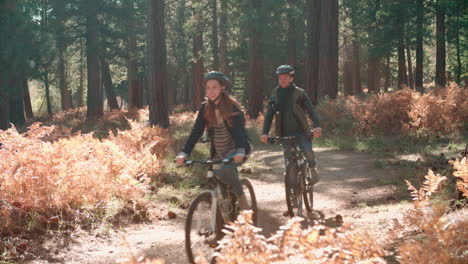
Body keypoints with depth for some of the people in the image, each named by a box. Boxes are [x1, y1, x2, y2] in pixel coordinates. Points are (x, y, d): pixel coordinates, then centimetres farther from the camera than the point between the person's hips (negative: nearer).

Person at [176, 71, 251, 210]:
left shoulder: (232, 107, -13)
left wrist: (240, 151, -45)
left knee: (226, 169, -32)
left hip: (235, 150, -5)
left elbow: (239, 129, -27)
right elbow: (196, 132, -8)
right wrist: (184, 153, -22)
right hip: (218, 153, 5)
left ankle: (242, 199, -13)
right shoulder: (205, 108, -1)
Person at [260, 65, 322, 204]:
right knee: (289, 164, -4)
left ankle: (313, 169, 7)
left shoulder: (299, 93, -1)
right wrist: (265, 132, -14)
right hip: (285, 133, 2)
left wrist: (317, 125, -28)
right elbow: (269, 114, 0)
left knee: (308, 152, -24)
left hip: (301, 131, -2)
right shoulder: (275, 94, 5)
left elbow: (311, 109, -11)